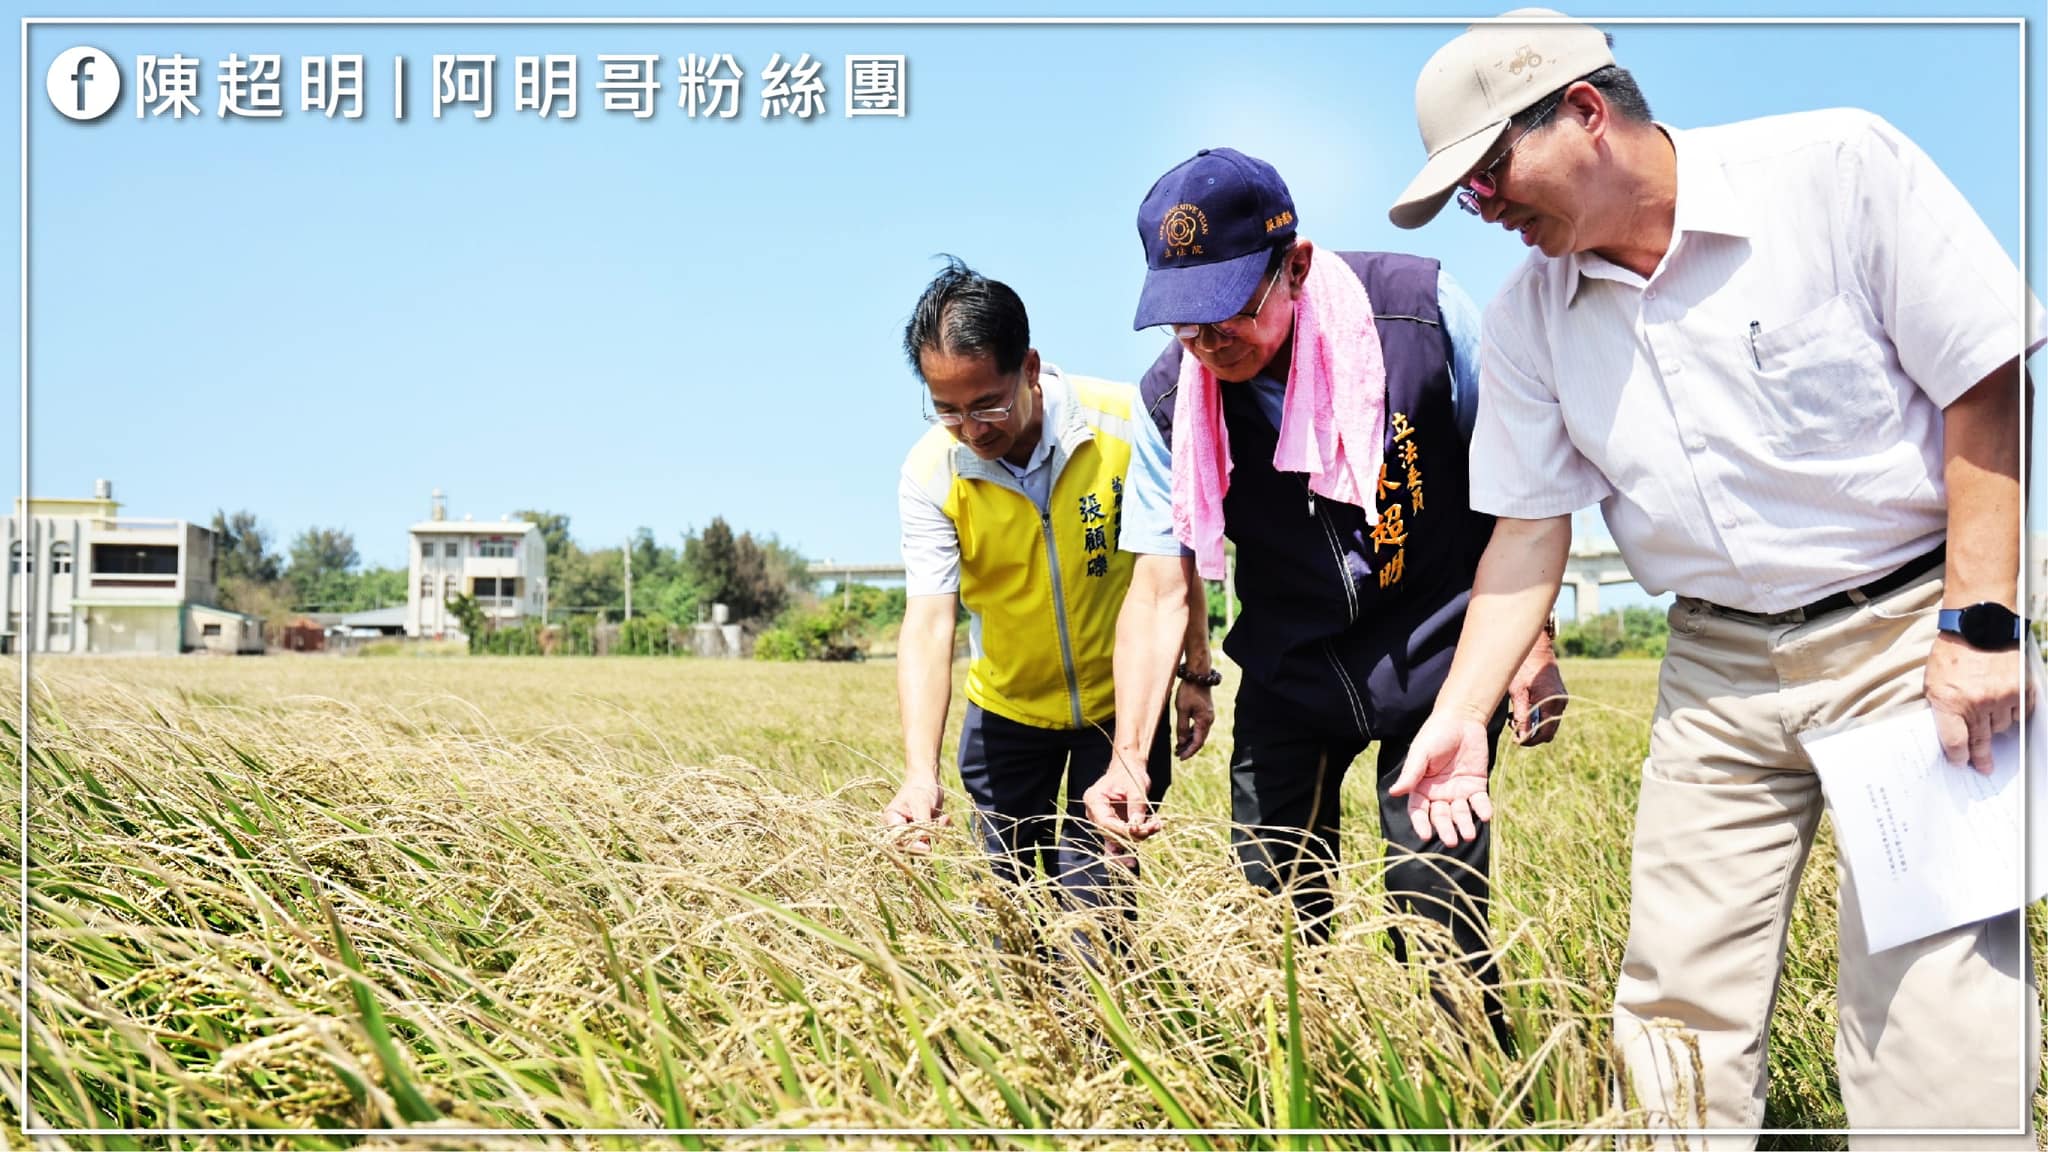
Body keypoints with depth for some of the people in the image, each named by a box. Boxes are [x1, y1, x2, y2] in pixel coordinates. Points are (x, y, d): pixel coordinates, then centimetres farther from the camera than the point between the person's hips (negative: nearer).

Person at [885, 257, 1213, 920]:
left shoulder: (1126, 424, -21)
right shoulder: (930, 472, -17)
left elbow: (1171, 560, -8)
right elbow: (928, 621, -24)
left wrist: (1196, 674, -4)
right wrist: (920, 774, -35)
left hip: (1121, 702, -2)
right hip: (1008, 710, 2)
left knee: (1096, 899, -6)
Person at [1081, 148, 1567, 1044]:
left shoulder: (1419, 309, -17)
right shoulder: (1174, 399, -10)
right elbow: (1159, 587, -10)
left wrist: (1532, 647, -5)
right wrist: (1129, 756, -21)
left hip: (1434, 652, -2)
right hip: (1290, 673, 3)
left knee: (1435, 901, -11)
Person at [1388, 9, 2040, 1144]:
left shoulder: (1839, 165, -10)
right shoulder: (1527, 315, 3)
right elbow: (1529, 528, 6)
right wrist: (1461, 715, -2)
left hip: (1909, 631, -4)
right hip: (1718, 670, 4)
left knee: (1936, 991, -10)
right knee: (1677, 995, 4)